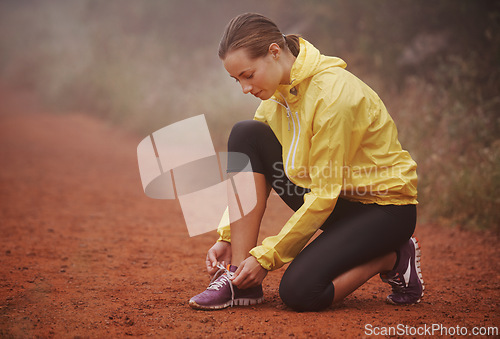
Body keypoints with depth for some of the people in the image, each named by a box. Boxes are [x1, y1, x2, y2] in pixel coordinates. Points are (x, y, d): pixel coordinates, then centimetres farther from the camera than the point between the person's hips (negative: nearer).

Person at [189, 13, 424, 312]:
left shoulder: (334, 94, -26)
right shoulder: (277, 91, -2)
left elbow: (325, 194, -24)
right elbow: (253, 175, 3)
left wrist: (266, 257, -21)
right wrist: (227, 237, -9)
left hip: (385, 207, -8)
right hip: (332, 200, 8)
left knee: (299, 291, -26)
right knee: (246, 136, -12)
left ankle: (393, 258, 2)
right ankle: (239, 280, -14)